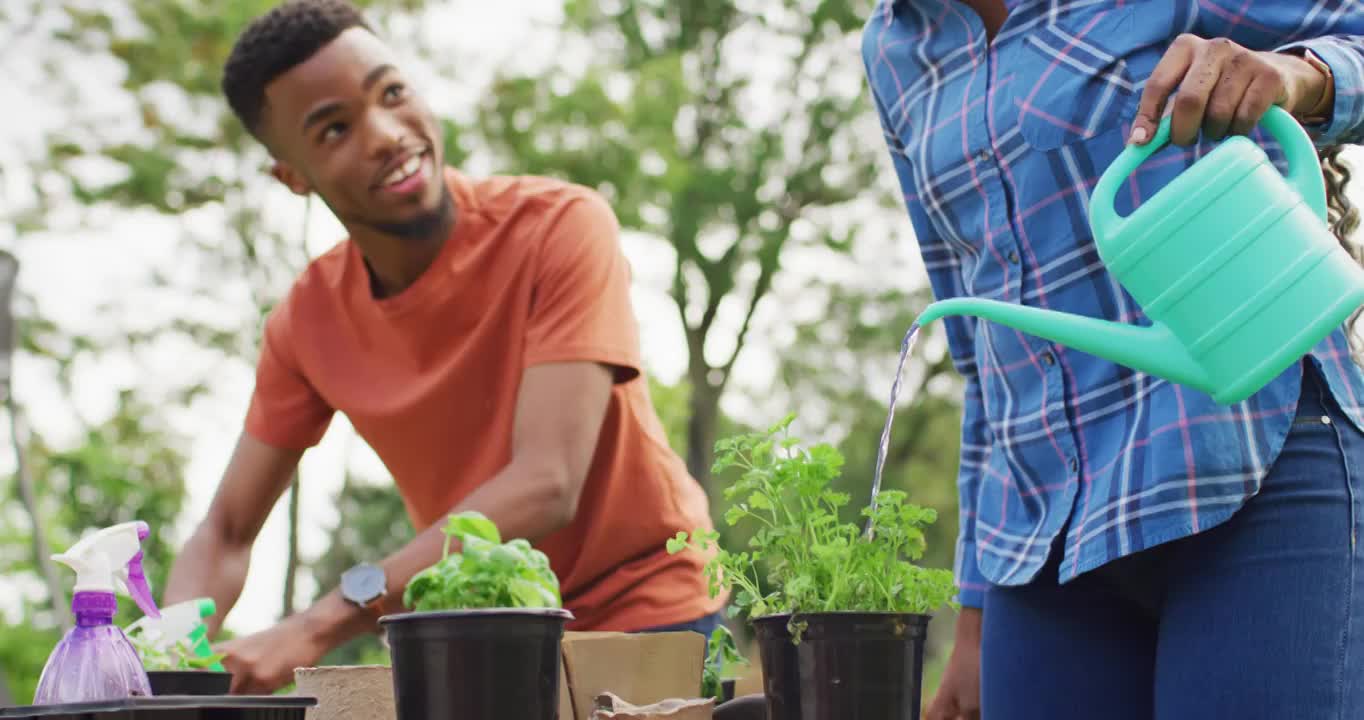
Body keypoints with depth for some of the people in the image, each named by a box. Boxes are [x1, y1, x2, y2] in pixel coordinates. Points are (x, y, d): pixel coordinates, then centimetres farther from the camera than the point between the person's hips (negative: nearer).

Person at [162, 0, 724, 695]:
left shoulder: (562, 227, -17)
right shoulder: (308, 320, -4)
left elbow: (545, 487, -26)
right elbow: (226, 535, 5)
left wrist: (320, 623, -33)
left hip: (646, 619, -3)